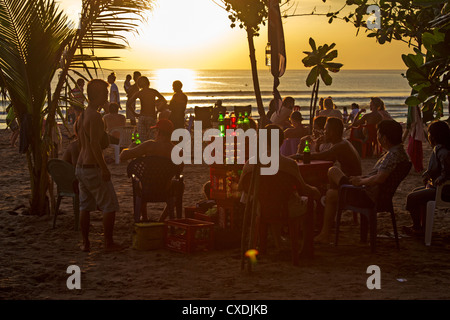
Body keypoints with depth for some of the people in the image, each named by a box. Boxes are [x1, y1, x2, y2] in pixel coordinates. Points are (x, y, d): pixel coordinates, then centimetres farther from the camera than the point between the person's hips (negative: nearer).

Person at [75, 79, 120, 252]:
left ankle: (85, 243, 16)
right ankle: (109, 243, 5)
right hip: (93, 167, -9)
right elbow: (95, 144, -24)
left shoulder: (82, 115, 12)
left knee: (85, 206, 13)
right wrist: (104, 168, -21)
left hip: (80, 166, 9)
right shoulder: (95, 116, -18)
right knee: (110, 206, 1)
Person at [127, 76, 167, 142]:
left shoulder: (138, 93, -1)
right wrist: (157, 111, 3)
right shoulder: (154, 91, 1)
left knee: (143, 140, 3)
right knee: (150, 139, 3)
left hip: (142, 117, 0)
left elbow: (128, 104, -7)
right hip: (152, 117, 0)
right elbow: (164, 101, -4)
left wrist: (134, 113, 4)